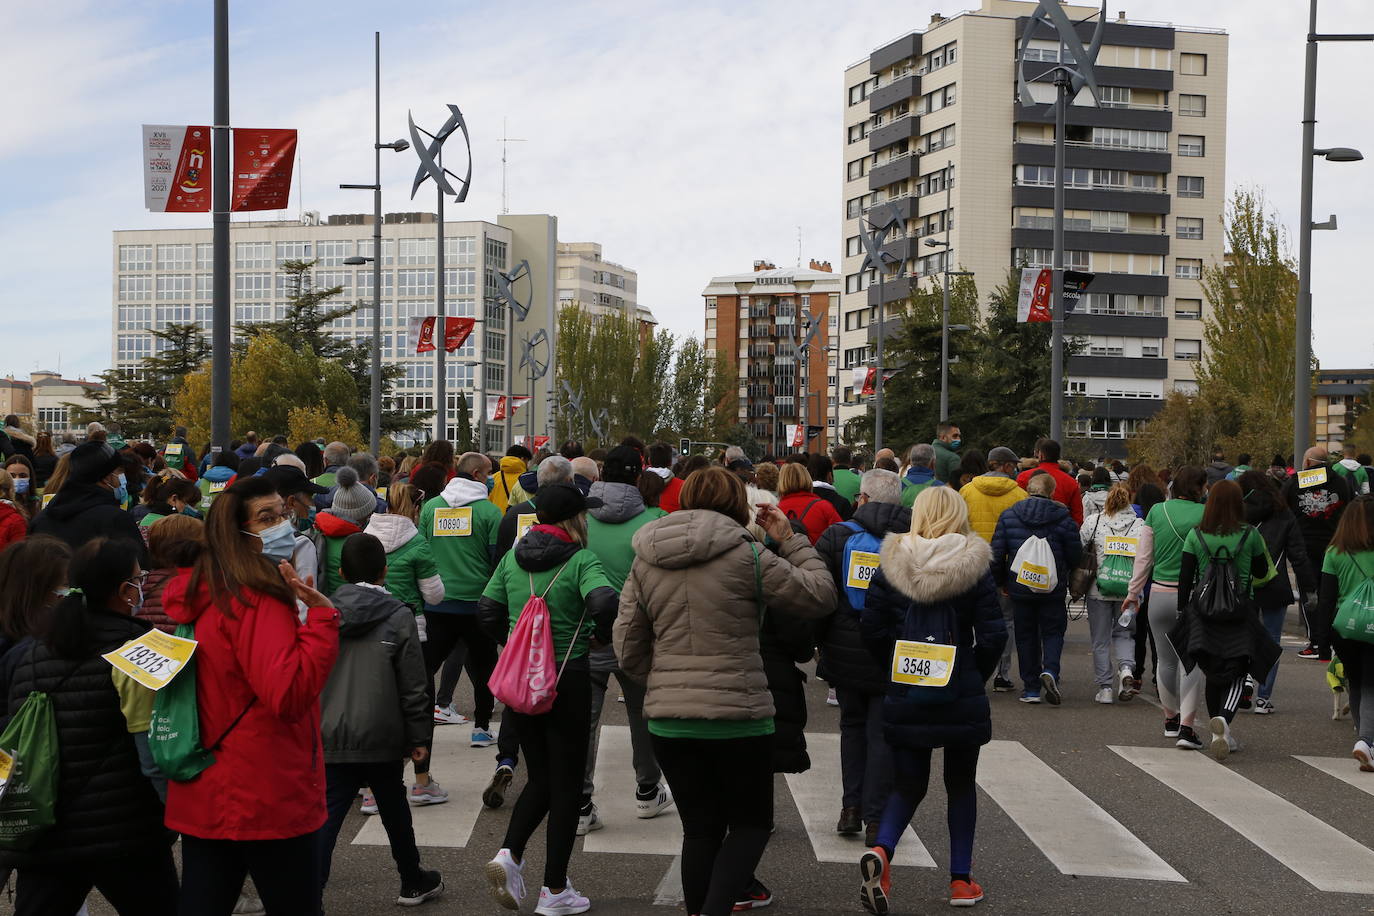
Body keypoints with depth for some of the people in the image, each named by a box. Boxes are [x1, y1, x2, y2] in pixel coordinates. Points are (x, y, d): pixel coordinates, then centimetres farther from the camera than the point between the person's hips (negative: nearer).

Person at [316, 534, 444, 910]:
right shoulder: (399, 617, -6)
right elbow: (412, 686, -6)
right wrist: (417, 736, 3)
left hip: (331, 738, 1)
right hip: (382, 738, -1)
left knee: (325, 820, -1)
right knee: (394, 811, 18)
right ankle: (414, 882, 35)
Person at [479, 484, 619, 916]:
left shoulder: (512, 559, 5)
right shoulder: (580, 560, -12)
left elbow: (487, 609, 6)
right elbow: (604, 601, -28)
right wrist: (600, 635, -9)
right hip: (567, 678, -5)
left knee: (540, 777, 19)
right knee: (566, 783, 6)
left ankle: (509, 853, -5)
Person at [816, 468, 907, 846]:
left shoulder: (836, 536, -3)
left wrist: (819, 640, 6)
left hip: (845, 654, 1)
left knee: (852, 724, 19)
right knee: (882, 733, 5)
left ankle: (851, 808, 15)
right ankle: (875, 818, 3)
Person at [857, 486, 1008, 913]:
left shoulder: (891, 565, -1)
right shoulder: (974, 566, -5)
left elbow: (871, 630, -2)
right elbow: (993, 635, -7)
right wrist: (976, 676, 8)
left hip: (905, 698, 1)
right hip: (962, 698, -1)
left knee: (908, 784, 11)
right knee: (961, 784, 15)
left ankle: (881, 850, -16)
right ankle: (961, 880, 18)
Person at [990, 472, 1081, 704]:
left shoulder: (1008, 515, -2)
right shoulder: (1062, 517, -5)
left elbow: (997, 553, -2)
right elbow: (1075, 555, -3)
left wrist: (1000, 582, 12)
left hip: (1019, 588, 1)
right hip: (1053, 589, -1)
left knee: (1025, 636, 10)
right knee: (1053, 632, 10)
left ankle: (1031, 688, 10)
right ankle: (1050, 670, -17)